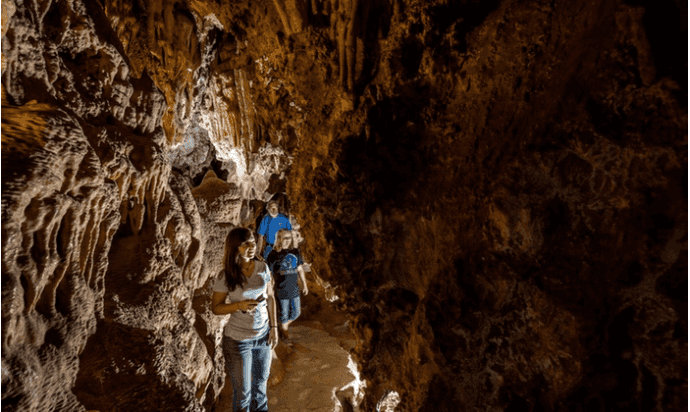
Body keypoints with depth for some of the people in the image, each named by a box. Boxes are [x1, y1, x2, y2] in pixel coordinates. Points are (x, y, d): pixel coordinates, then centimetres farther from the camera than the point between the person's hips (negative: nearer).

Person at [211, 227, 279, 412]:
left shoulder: (262, 268, -7)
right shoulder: (226, 277, -17)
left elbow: (270, 297, 3)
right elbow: (216, 307, -8)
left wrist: (274, 326, 2)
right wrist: (239, 305, -25)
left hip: (263, 335, 4)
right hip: (239, 340, -3)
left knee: (261, 380, 25)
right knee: (242, 391, 12)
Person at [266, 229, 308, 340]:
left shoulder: (295, 253, 1)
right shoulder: (273, 255, -11)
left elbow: (300, 270, 11)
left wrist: (304, 285, 14)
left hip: (294, 289, 4)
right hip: (281, 290, -4)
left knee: (295, 313, 13)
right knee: (284, 313, 10)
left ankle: (284, 325, 42)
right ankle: (284, 329, 40)